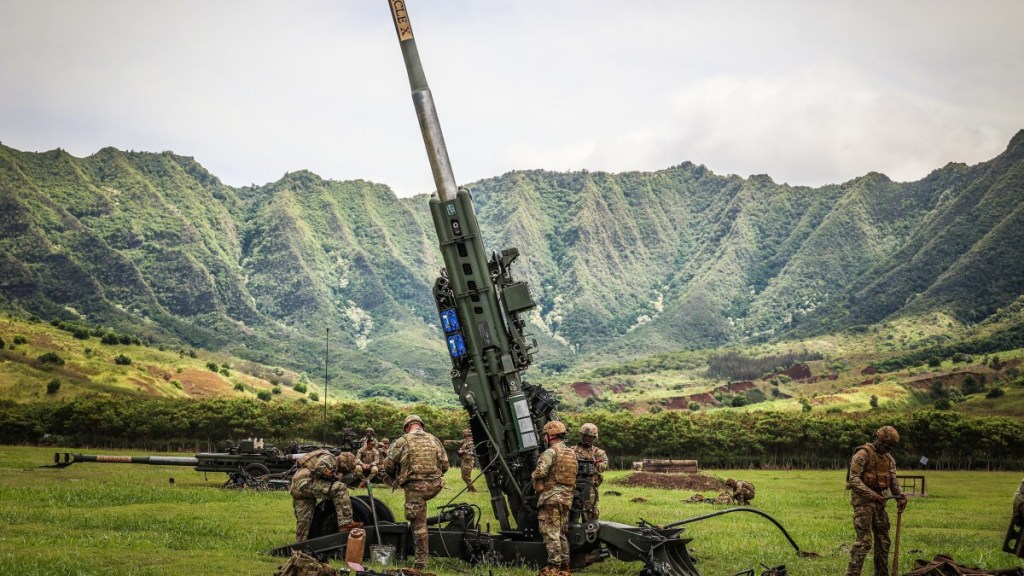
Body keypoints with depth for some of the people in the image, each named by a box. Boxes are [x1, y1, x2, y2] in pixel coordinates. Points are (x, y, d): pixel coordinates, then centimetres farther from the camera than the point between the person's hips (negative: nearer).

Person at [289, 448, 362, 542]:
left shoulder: (333, 463, 30)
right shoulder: (329, 458, 0)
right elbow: (319, 467, -22)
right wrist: (334, 476, -10)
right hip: (305, 483, -11)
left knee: (303, 522, 14)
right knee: (339, 488, -17)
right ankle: (345, 523, -22)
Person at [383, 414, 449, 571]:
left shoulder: (402, 441, -1)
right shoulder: (434, 440, 10)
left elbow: (388, 464, -1)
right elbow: (445, 465, 11)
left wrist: (396, 477, 18)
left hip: (415, 486, -4)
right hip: (435, 485, 4)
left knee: (418, 523, 1)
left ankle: (421, 560, 2)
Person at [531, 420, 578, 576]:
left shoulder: (551, 452, -11)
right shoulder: (572, 453, 15)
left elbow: (540, 472, -23)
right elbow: (574, 476, 16)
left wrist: (535, 478, -2)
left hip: (551, 497, -8)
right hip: (567, 497, 8)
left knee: (551, 533, -6)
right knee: (561, 534, 14)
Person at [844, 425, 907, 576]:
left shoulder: (889, 459, 12)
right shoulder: (863, 454, -13)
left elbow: (893, 481, 9)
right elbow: (854, 479, -19)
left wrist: (900, 497, -8)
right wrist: (871, 494, -25)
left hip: (879, 502, 8)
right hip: (863, 501, -8)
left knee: (883, 540, 11)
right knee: (864, 540, -14)